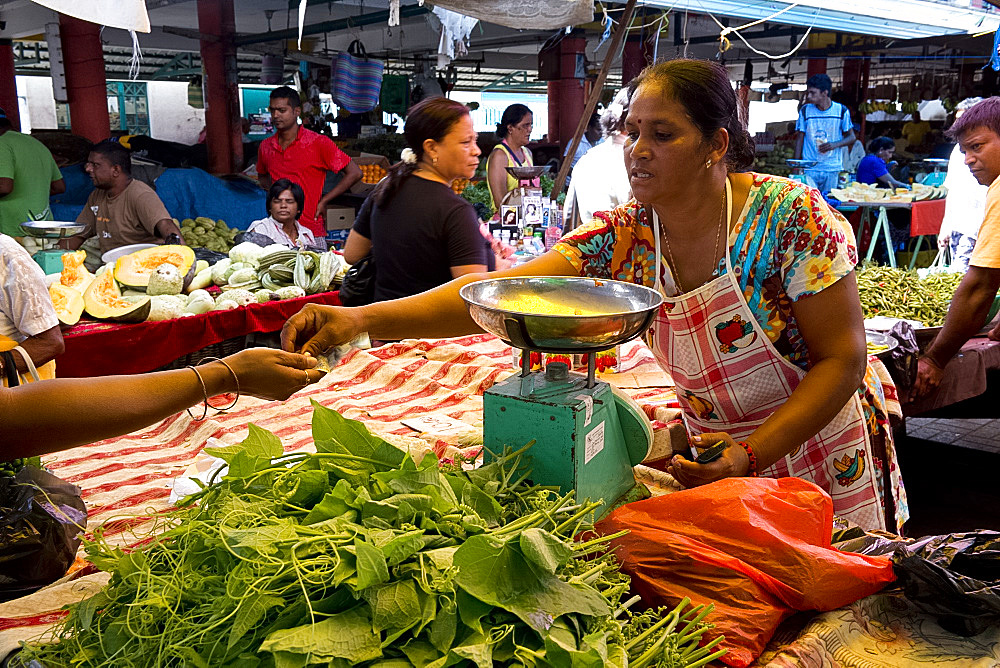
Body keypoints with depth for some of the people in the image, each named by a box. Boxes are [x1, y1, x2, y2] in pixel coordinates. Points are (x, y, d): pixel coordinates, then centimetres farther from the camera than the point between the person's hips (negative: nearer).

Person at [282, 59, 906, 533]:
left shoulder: (791, 216, -22)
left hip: (824, 455, -2)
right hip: (719, 452, 3)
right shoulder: (622, 236, -14)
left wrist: (752, 454, -29)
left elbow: (843, 359, -18)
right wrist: (363, 317, -38)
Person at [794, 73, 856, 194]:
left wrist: (834, 145, -12)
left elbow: (851, 137, 7)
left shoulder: (841, 111, 1)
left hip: (833, 170, 0)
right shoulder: (805, 111, 3)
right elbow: (800, 139, 7)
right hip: (809, 170, 0)